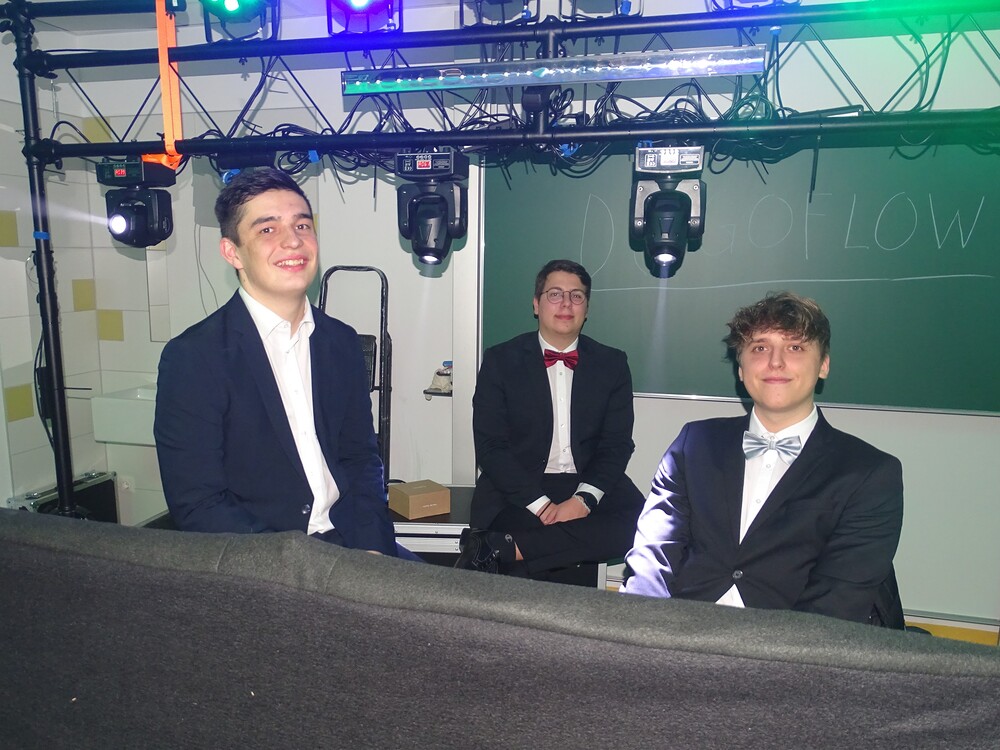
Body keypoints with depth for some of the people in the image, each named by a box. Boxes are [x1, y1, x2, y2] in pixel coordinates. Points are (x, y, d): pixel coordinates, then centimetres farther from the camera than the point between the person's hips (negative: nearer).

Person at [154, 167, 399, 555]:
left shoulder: (341, 342, 5)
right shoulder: (191, 358, -10)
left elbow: (361, 458, 9)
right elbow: (196, 505, -10)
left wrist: (372, 546, -7)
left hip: (346, 541, 4)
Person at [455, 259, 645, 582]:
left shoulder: (612, 364, 8)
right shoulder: (501, 360, 1)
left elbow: (617, 445, 3)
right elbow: (490, 446, -5)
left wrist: (584, 500, -15)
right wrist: (540, 505, -16)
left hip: (589, 486, 4)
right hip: (517, 491, -4)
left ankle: (504, 548, -26)